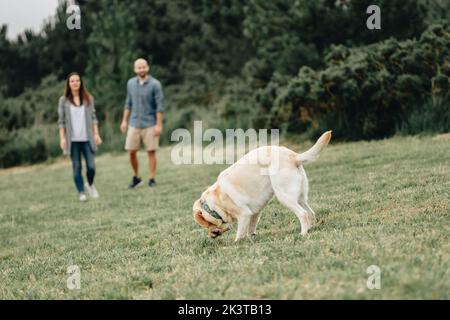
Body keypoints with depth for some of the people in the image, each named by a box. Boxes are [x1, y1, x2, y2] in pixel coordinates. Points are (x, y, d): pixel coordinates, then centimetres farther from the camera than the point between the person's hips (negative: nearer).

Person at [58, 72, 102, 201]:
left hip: (87, 138, 1)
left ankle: (90, 184, 24)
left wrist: (96, 134, 1)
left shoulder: (88, 98, 7)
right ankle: (81, 192, 10)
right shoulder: (64, 100, 3)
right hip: (72, 139, -1)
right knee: (76, 166, 1)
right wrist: (62, 138, -4)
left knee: (91, 166, -5)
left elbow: (93, 117, 8)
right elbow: (61, 121, 3)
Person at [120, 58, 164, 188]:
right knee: (131, 152, 2)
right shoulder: (131, 83, 6)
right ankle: (136, 178, 18)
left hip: (150, 125, -4)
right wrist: (124, 121, 12)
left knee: (151, 152, -1)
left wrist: (159, 125, -13)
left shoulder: (155, 84, -8)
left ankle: (152, 179, 8)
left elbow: (159, 106, -9)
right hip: (134, 124, 4)